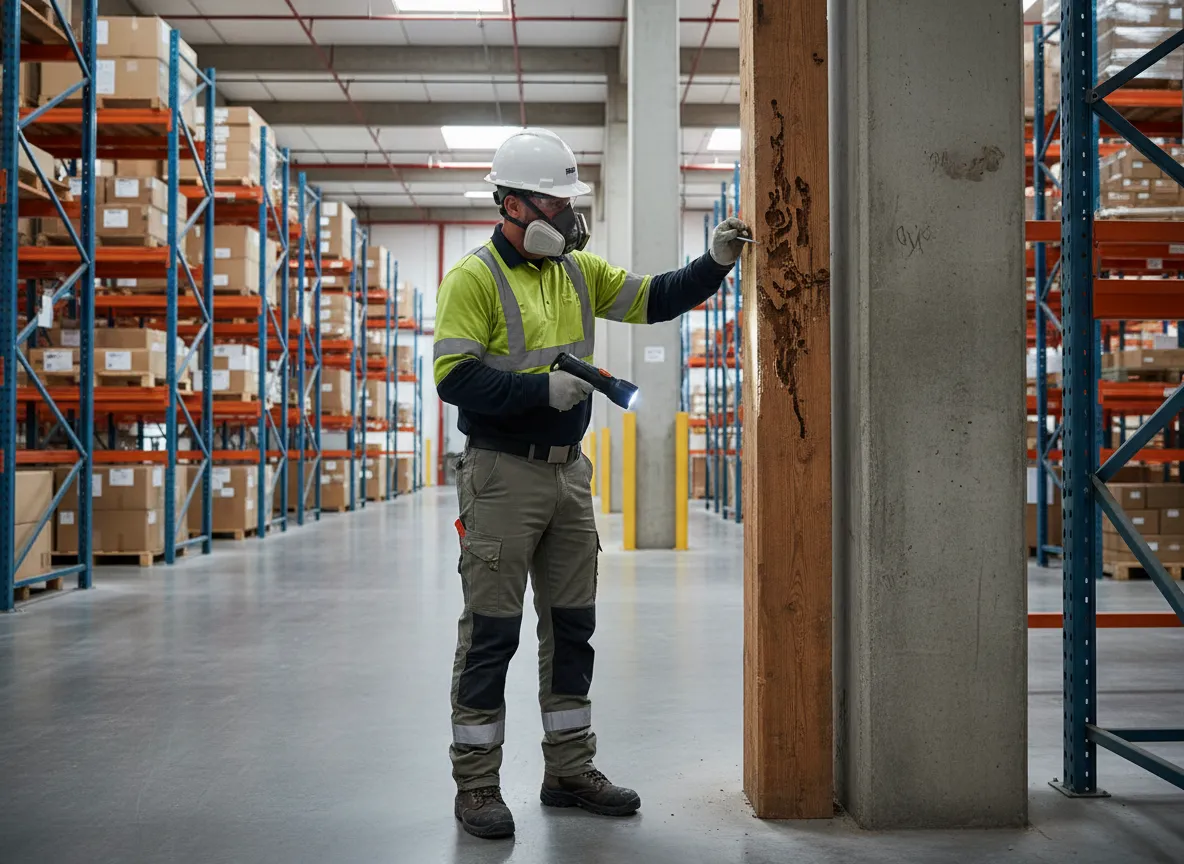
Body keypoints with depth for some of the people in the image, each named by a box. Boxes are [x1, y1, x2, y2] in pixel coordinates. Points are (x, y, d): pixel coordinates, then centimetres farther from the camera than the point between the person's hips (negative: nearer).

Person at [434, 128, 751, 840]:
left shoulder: (579, 270, 11)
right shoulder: (475, 277, -9)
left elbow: (656, 299, 11)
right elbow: (455, 377, -17)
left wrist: (715, 263, -3)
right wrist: (542, 389, -22)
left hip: (569, 472, 7)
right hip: (502, 474, -7)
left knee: (573, 626, 12)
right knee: (491, 633, -1)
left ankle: (570, 769, 25)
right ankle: (476, 785, 11)